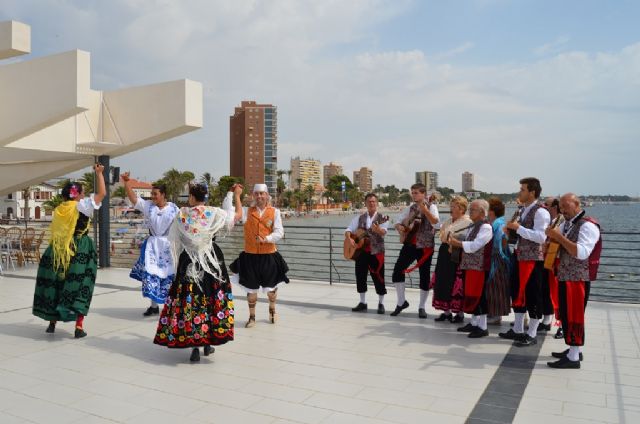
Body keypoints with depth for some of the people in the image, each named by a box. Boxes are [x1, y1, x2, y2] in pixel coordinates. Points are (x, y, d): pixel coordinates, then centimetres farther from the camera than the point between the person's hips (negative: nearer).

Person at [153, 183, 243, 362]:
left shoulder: (181, 214, -2)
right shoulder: (214, 213, -6)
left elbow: (174, 239, 7)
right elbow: (238, 214, 4)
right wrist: (237, 195, 18)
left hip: (188, 262, 1)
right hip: (212, 261, 0)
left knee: (189, 301, 5)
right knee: (213, 299, 11)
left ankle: (194, 346, 5)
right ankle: (209, 342, 17)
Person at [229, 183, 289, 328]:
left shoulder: (275, 212, -1)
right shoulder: (247, 211, 2)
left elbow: (279, 233, -8)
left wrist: (266, 238, -25)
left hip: (269, 256, 0)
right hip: (250, 256, 0)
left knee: (271, 287, 15)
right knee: (251, 288, 9)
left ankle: (272, 310, 43)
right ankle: (252, 317, 27)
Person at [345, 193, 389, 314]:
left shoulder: (382, 218, -1)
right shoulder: (359, 218, 11)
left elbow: (384, 232, -19)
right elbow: (348, 230, 9)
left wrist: (378, 229, -41)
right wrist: (349, 239, -12)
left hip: (376, 251, -4)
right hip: (361, 251, 4)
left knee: (378, 278, -2)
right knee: (360, 277, 6)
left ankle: (381, 304, 12)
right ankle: (362, 303, 18)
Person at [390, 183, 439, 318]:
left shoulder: (431, 206, -5)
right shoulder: (411, 208, 11)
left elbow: (435, 221, -26)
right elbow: (398, 221, 18)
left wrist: (425, 209, -41)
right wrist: (400, 227, -4)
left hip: (425, 247, -5)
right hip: (409, 244, 5)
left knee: (424, 277, 2)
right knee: (397, 272, -1)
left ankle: (422, 307, 17)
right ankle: (401, 301, 15)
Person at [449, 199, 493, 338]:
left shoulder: (486, 227, -14)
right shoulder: (473, 226, 16)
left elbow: (474, 246, -22)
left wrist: (456, 242, -19)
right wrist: (454, 241, 4)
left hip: (479, 267, -9)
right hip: (469, 265, 9)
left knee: (478, 296, -4)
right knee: (471, 296, 14)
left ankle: (483, 327, 5)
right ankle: (474, 323, 25)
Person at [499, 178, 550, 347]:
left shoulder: (540, 212, -15)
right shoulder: (522, 210, 13)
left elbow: (541, 237, -25)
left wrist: (518, 228, -24)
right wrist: (511, 229, 4)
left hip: (534, 259, -9)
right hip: (520, 257, 9)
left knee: (532, 296, 1)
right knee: (517, 293, 15)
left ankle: (531, 335, 12)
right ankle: (517, 330, 27)